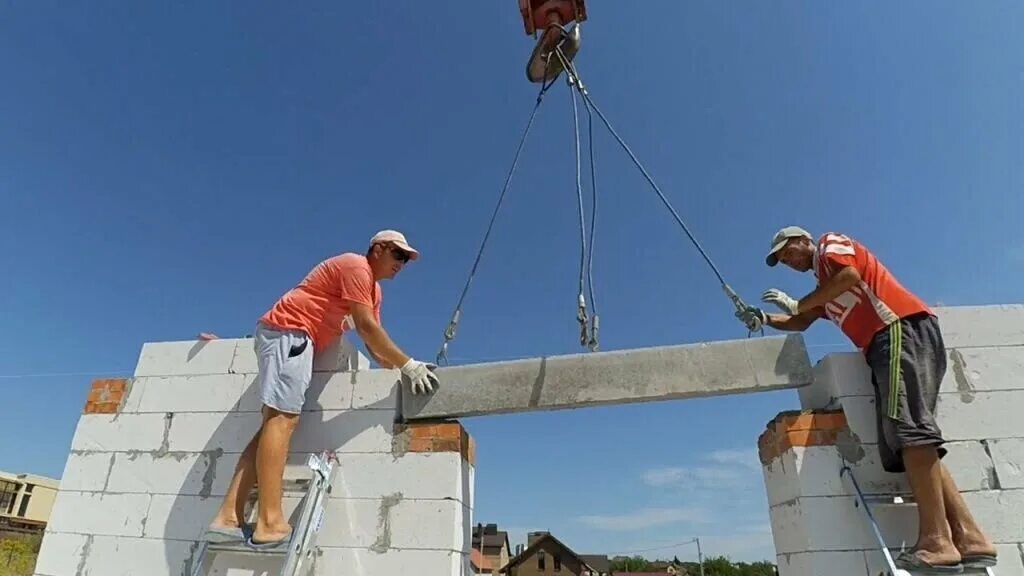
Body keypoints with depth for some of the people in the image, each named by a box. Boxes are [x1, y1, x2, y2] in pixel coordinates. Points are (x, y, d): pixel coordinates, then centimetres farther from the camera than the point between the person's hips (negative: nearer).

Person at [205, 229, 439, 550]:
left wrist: (400, 373, 5)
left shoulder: (373, 289, 22)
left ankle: (228, 518, -1)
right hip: (288, 331, -11)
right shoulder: (356, 267, -9)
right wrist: (409, 365, -20)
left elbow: (373, 341, 18)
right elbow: (366, 326, -20)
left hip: (293, 338, 11)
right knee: (282, 418, -17)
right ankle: (269, 524, -21)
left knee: (276, 421, 2)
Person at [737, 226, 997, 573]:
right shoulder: (824, 287, 34)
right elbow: (800, 323, 31)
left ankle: (936, 542, -24)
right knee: (905, 439, 0)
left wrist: (797, 304, -5)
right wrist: (764, 319, 15)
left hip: (902, 329, -9)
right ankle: (969, 538, -4)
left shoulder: (831, 243, 10)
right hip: (887, 344, 9)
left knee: (907, 428, -20)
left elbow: (850, 275, -11)